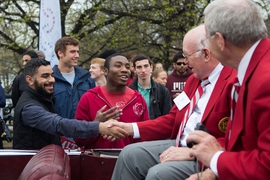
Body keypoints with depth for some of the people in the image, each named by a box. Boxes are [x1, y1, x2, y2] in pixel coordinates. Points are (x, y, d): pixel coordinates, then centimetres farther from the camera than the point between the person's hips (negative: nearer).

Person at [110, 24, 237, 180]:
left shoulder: (234, 83, -20)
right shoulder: (194, 79, 13)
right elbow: (173, 119, 17)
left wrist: (193, 152, -24)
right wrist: (130, 128, 10)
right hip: (179, 145, 10)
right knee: (130, 154, 1)